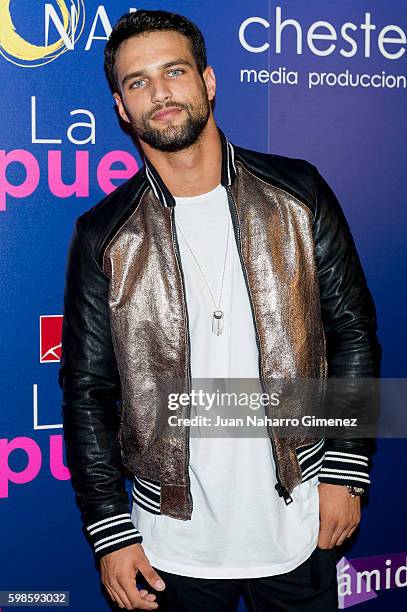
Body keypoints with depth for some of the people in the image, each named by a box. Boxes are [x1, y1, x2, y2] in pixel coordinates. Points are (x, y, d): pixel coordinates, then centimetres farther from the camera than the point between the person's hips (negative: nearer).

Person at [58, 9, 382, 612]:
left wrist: (347, 470, -4)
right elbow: (87, 390, -3)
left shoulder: (297, 194, -4)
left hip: (298, 524, 1)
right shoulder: (104, 237, -6)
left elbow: (353, 332, 0)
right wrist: (110, 534, -5)